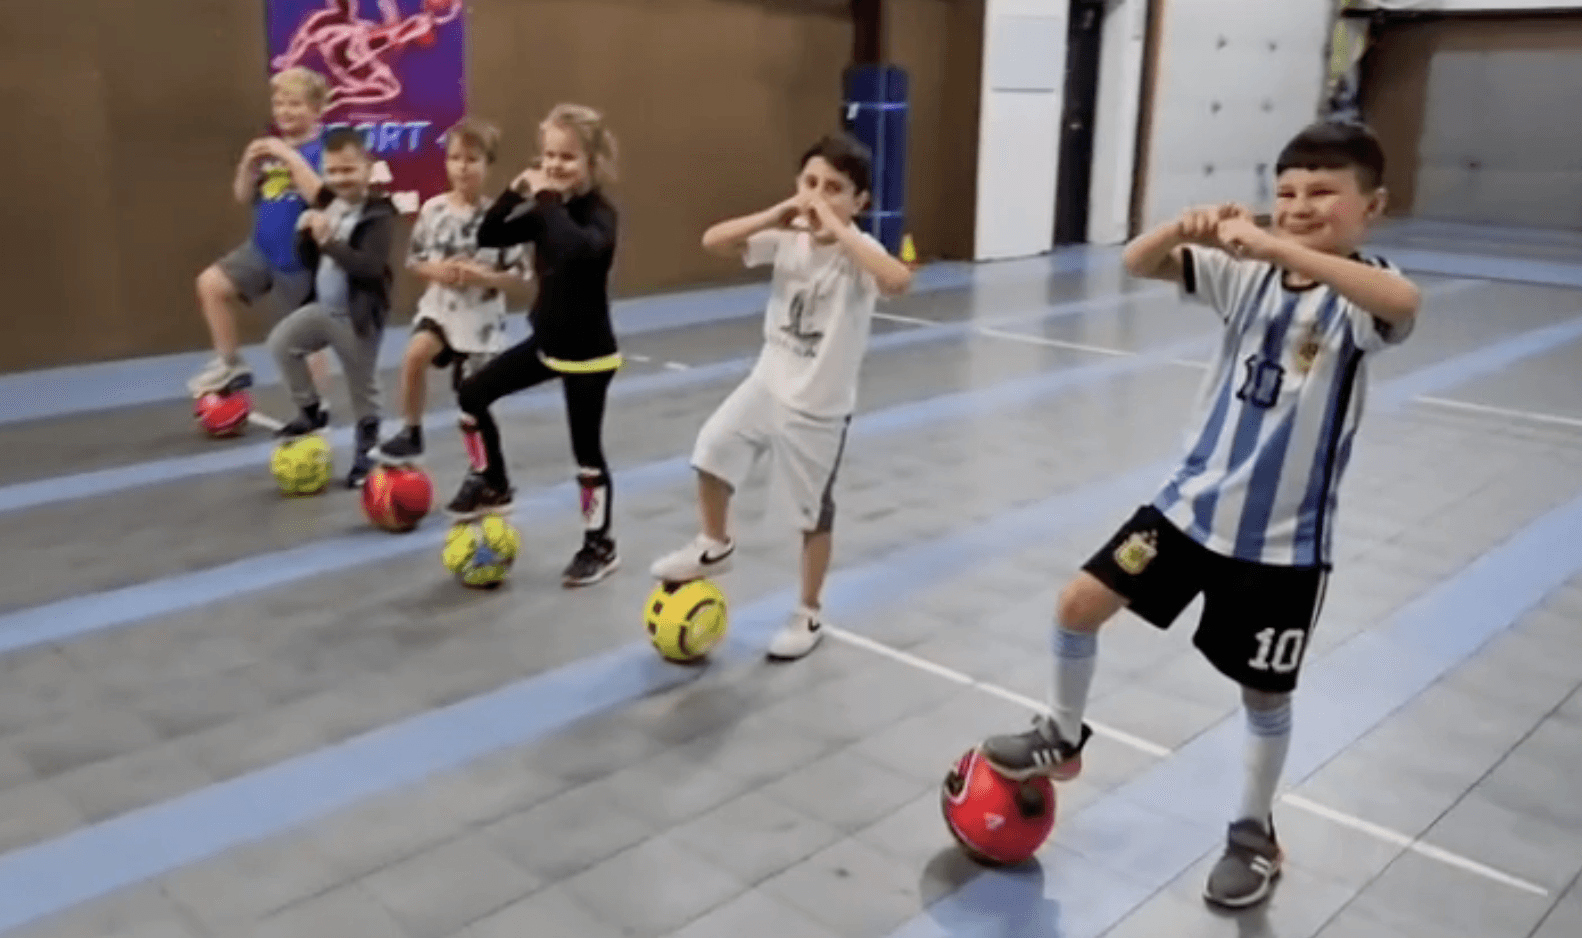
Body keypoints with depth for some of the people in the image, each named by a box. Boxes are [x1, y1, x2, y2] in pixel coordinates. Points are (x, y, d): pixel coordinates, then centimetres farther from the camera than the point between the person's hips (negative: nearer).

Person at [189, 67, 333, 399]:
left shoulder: (323, 149, -14)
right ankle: (230, 365, 7)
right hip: (262, 250, 6)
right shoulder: (271, 148, 6)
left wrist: (291, 156, -29)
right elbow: (244, 196, 8)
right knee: (211, 284, -7)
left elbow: (319, 195, -29)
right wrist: (249, 163, -9)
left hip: (300, 259, -6)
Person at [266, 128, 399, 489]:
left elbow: (370, 267, -29)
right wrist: (305, 235, -11)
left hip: (358, 315, -6)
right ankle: (311, 411, 8)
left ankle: (366, 455, 23)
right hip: (323, 307, 6)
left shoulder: (379, 214, -17)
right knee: (281, 341, -10)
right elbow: (309, 261, 9)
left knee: (362, 389, 6)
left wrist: (328, 241, -31)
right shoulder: (327, 206, 5)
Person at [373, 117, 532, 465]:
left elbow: (519, 276, -7)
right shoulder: (433, 209, -4)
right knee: (415, 353, -27)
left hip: (481, 319, -2)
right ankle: (411, 434, -6)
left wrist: (481, 276, -21)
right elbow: (413, 259, 7)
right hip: (440, 306, 2)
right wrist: (435, 270, -13)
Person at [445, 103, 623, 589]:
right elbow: (488, 238, 2)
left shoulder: (599, 214, -20)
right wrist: (514, 194, -11)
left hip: (589, 353, -7)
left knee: (587, 452, 1)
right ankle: (492, 485, 30)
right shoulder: (547, 210, 2)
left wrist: (548, 201, -34)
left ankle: (600, 547, 17)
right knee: (472, 395, 12)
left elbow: (580, 247, -44)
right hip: (545, 342, 8)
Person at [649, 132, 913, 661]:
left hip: (820, 406, -5)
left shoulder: (859, 250, -20)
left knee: (813, 513, 9)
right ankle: (714, 547, 28)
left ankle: (809, 616, 28)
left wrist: (837, 231, -36)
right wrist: (772, 218, -20)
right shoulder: (787, 237, -5)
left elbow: (898, 281, -42)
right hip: (768, 383, 5)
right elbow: (712, 241, -8)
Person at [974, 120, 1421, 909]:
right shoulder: (1246, 272, -1)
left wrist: (1279, 247, -44)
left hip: (1284, 537, -4)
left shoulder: (1360, 291, -14)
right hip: (1193, 502, 4)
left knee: (1263, 692, 12)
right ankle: (1061, 738, 29)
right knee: (1079, 604, 3)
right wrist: (1186, 227, -27)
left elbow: (1402, 302, -39)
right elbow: (1138, 263, -7)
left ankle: (1254, 837, 36)